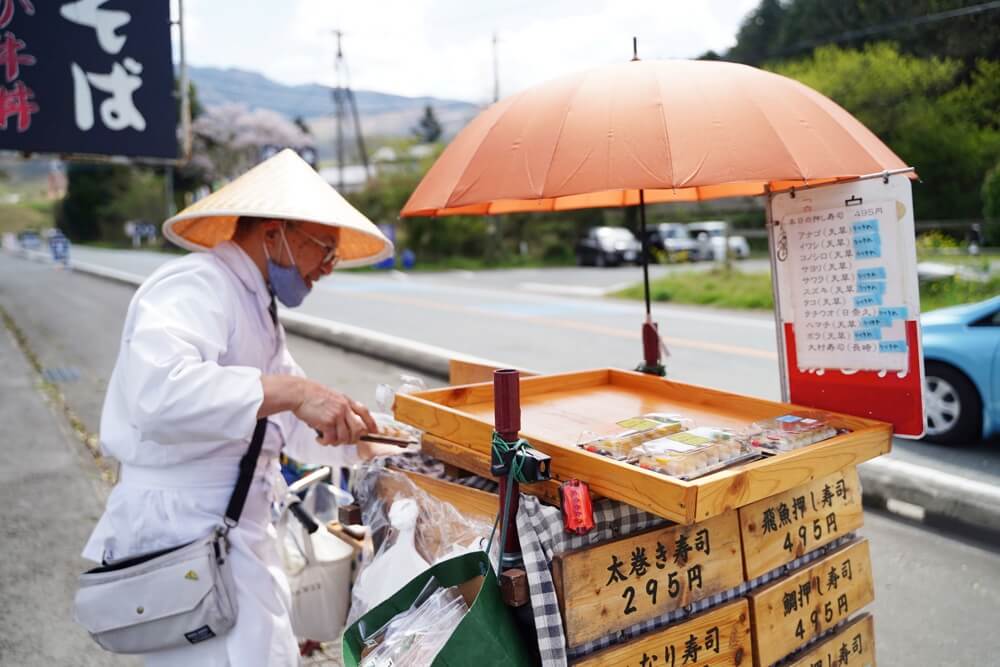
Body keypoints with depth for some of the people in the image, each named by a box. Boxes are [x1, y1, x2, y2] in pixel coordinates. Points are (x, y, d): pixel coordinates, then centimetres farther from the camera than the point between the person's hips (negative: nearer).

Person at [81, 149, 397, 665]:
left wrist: (368, 446, 17)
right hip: (186, 539, -10)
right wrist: (290, 391, -37)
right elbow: (156, 391, -37)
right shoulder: (194, 287, -17)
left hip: (238, 535, 10)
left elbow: (290, 423, 22)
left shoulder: (255, 308, 17)